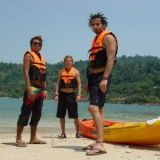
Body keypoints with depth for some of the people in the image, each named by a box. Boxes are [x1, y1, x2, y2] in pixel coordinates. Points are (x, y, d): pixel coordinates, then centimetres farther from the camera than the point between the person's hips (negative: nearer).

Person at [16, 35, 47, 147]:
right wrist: (29, 88, -23)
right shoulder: (29, 55, -2)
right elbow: (26, 72, -13)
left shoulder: (42, 58, 21)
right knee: (26, 113, -10)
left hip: (40, 88, 8)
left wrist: (44, 89, 13)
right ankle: (19, 138, -8)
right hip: (32, 87, -8)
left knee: (37, 114, 9)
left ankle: (33, 138, 16)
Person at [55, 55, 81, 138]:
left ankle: (77, 132, 11)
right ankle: (63, 133, 15)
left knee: (75, 115, -3)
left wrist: (79, 94, -11)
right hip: (62, 94, 3)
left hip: (71, 94, -3)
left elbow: (79, 84, -1)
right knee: (61, 115, 5)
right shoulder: (61, 72, 9)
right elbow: (58, 84, 8)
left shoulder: (76, 72, 2)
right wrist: (56, 94, 0)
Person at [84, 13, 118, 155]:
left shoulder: (108, 37, -6)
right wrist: (89, 80, 20)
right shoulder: (96, 39, 22)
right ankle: (99, 142, 14)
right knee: (98, 109, 9)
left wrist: (105, 78, -27)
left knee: (94, 108, -21)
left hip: (101, 77, -10)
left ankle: (100, 145, -24)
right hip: (94, 77, 10)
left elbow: (111, 59, -18)